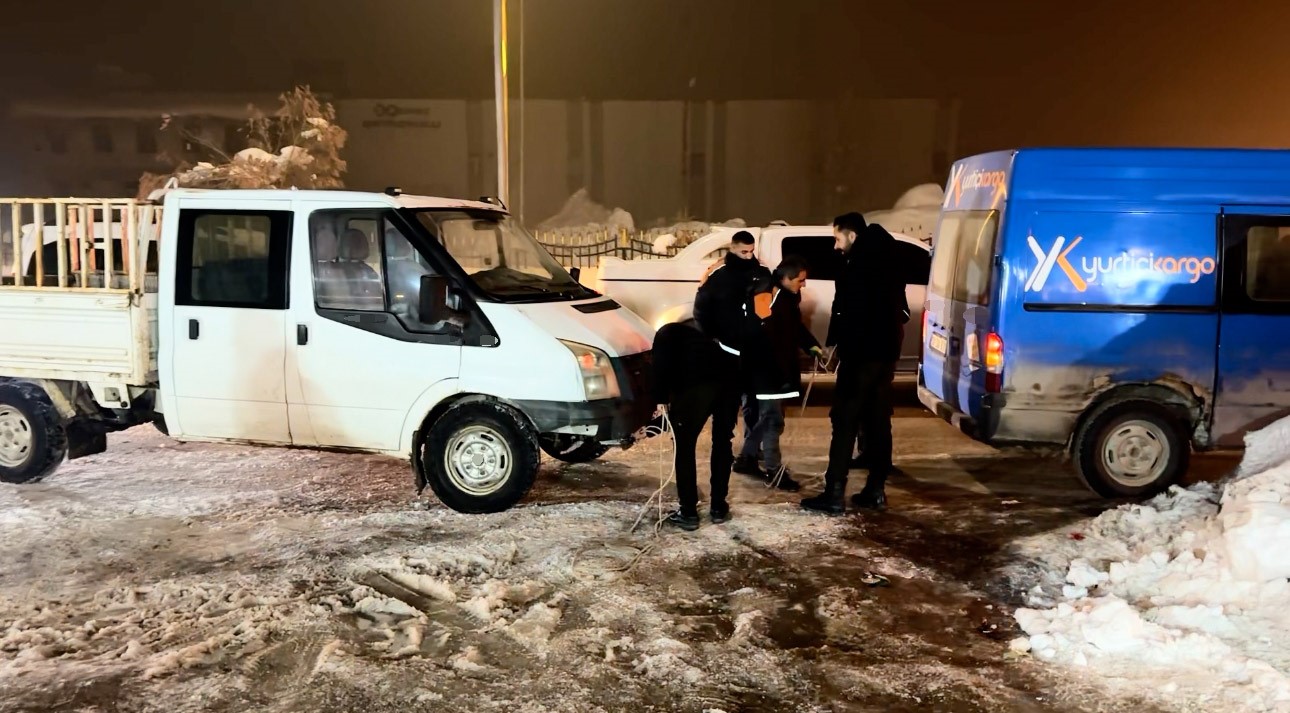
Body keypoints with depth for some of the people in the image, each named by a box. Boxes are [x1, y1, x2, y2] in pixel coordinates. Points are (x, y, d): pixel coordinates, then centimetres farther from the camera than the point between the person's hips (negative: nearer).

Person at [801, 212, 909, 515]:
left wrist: (843, 349, -17)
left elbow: (850, 314, -18)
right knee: (878, 422, 11)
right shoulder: (887, 266, 17)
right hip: (886, 353, 9)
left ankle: (834, 495, -9)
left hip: (862, 354, -9)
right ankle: (876, 490, 14)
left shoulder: (856, 266, -10)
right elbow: (901, 312, 21)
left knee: (845, 423, -8)